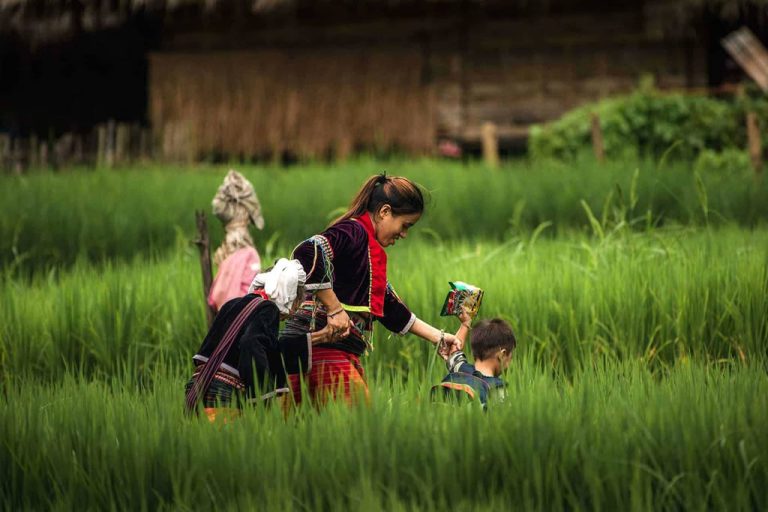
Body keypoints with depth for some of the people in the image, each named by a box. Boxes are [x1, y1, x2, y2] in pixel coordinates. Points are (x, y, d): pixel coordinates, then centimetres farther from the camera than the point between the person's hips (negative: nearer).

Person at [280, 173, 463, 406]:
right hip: (322, 351, -10)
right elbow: (309, 252, -27)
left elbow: (391, 309, 33)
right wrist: (334, 308, -23)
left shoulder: (370, 249, 25)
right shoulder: (354, 232, -8)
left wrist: (438, 336, 36)